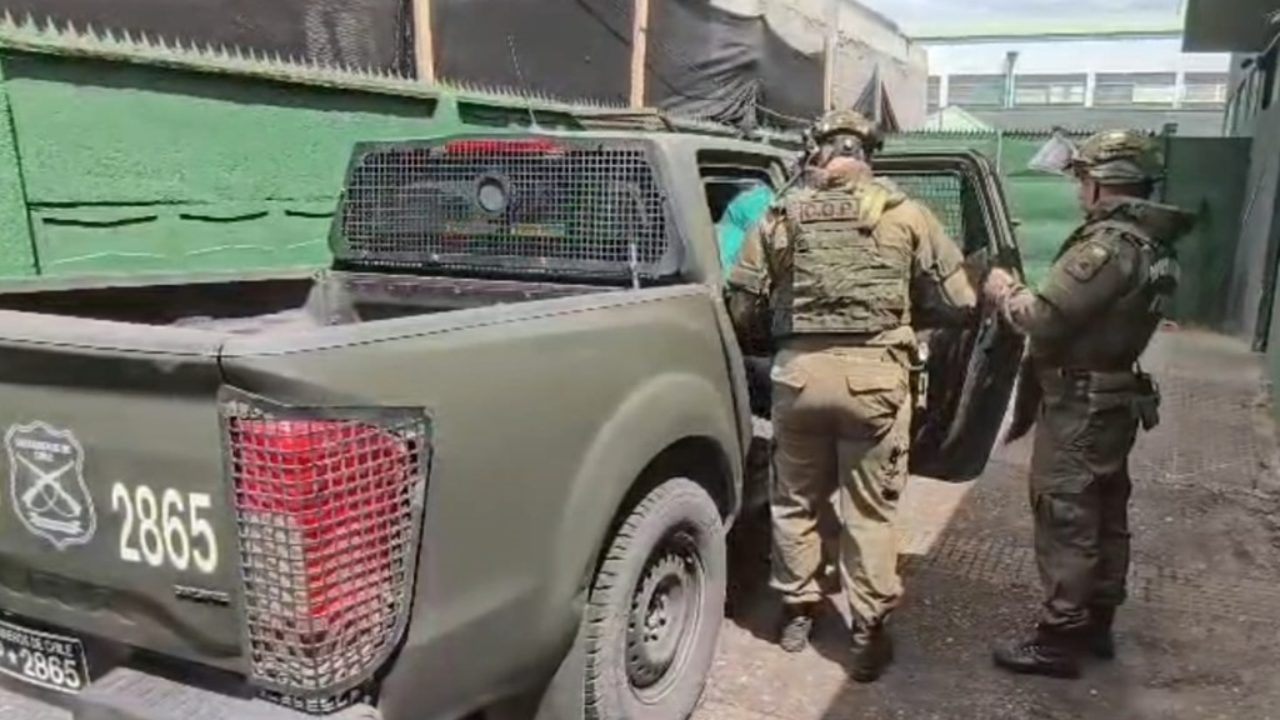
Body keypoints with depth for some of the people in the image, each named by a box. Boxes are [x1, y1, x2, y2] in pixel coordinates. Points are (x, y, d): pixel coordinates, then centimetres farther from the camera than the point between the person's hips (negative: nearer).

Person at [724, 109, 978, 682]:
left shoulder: (782, 215, 7)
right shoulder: (904, 214, 4)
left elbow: (742, 307, 7)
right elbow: (958, 301, 5)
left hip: (799, 369, 2)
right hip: (874, 372, -1)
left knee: (794, 499, 19)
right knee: (870, 509, 10)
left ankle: (797, 611, 31)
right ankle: (869, 633, 18)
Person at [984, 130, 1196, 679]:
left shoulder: (1108, 245, -22)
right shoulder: (1154, 246, 10)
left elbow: (1045, 319, -23)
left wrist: (1004, 291, -6)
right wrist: (1025, 292, 8)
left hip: (1079, 403, -10)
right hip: (1114, 398, 10)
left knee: (1066, 521, -2)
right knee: (1104, 517, 18)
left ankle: (1059, 639, 8)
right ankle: (1096, 624, 31)